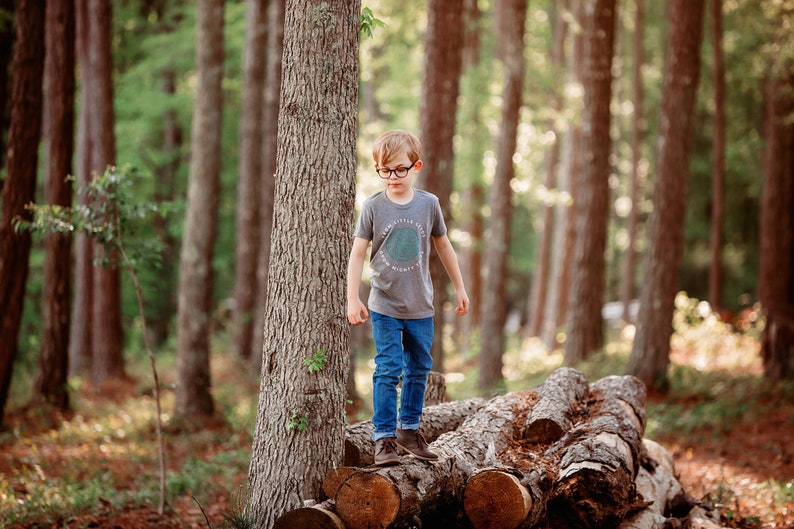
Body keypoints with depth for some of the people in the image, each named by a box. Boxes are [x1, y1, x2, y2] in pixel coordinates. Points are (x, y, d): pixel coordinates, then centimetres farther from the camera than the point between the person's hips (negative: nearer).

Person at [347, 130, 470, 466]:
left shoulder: (428, 204, -1)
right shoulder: (373, 207, -6)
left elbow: (442, 245, 12)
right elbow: (358, 253, -5)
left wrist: (459, 288, 17)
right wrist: (352, 299, -11)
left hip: (421, 307, 3)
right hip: (385, 306, -3)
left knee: (419, 370, 11)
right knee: (388, 370, -7)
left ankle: (408, 428, 25)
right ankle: (384, 437, -3)